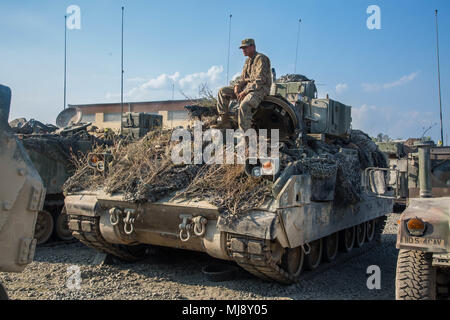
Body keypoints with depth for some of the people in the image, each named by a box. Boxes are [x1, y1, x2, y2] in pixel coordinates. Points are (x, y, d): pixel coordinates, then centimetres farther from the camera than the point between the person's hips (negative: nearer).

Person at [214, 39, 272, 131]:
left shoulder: (261, 59, -11)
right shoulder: (248, 61, 18)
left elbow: (260, 80, -20)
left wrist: (245, 91, -23)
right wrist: (237, 85, -2)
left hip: (260, 88, -9)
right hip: (247, 86, 9)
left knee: (244, 106, -37)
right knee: (222, 92, 3)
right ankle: (225, 120, 1)